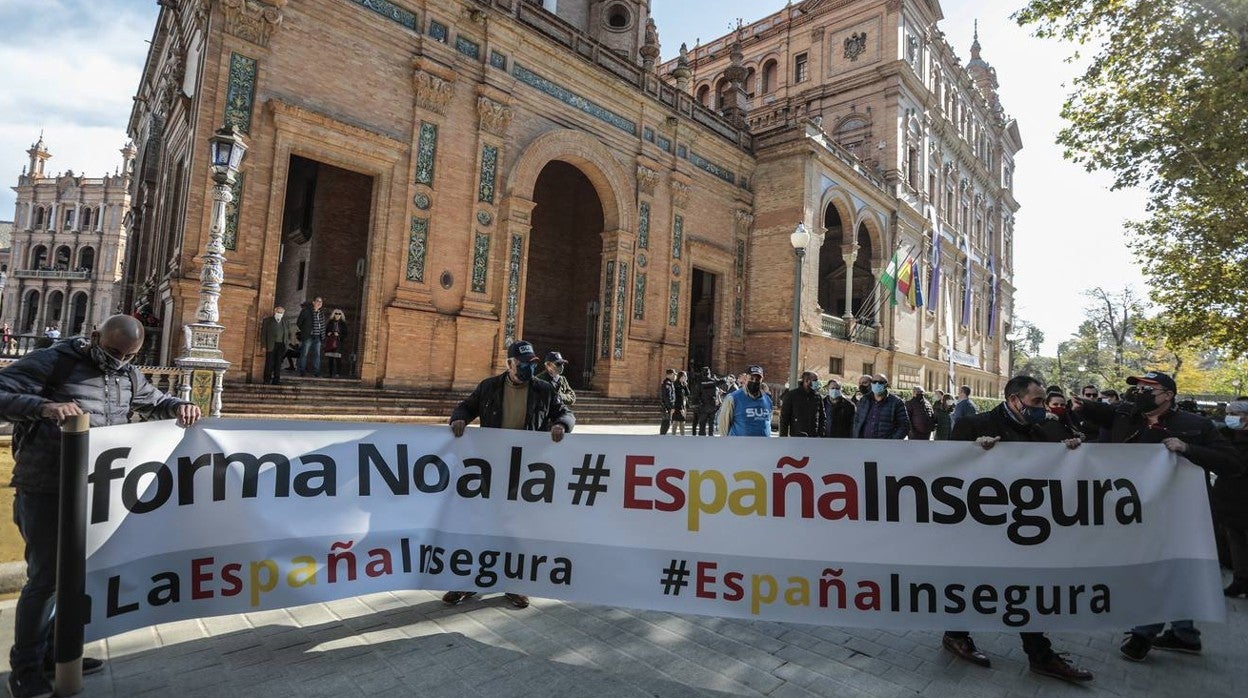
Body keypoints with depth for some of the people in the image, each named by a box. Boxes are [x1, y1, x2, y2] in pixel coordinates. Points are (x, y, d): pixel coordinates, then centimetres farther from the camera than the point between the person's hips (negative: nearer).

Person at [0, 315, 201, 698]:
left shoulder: (128, 376, 7)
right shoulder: (52, 361, -12)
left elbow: (156, 402, 18)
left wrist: (180, 407, -3)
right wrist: (42, 406, -34)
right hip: (45, 491, -6)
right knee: (45, 578, 0)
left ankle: (55, 651, 31)